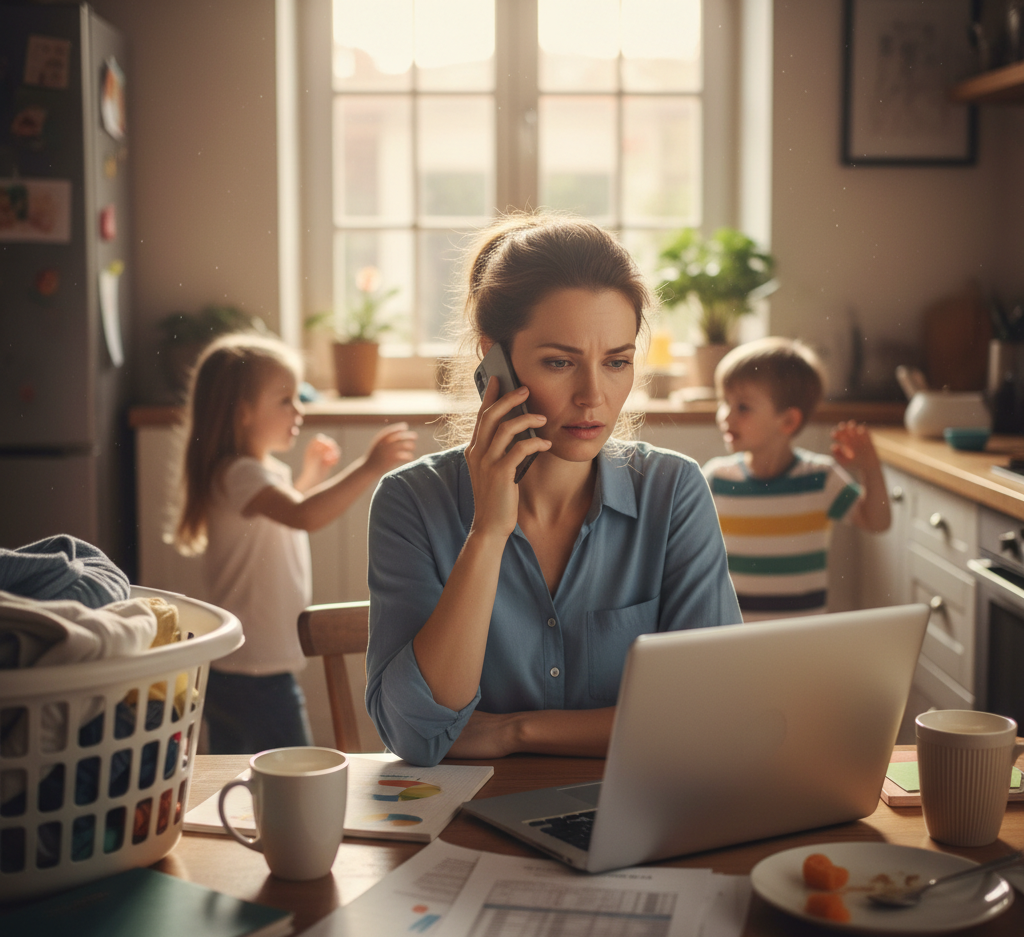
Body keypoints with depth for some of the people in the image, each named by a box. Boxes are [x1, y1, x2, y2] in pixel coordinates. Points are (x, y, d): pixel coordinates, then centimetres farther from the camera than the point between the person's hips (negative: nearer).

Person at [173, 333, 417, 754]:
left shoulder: (264, 470, 12)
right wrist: (368, 468, -39)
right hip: (256, 674, -10)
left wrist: (311, 477, 24)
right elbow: (304, 516, -37)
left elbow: (283, 521, 31)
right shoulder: (239, 474, -20)